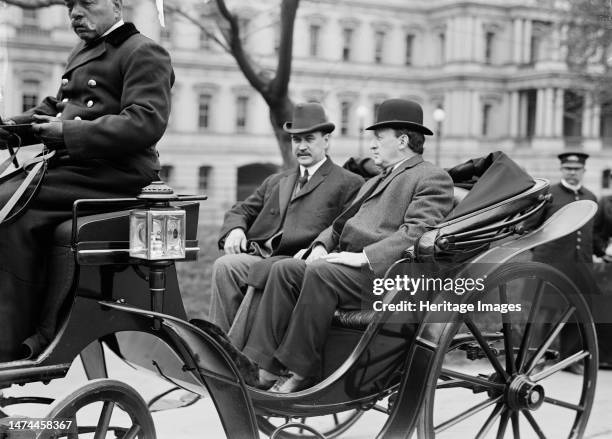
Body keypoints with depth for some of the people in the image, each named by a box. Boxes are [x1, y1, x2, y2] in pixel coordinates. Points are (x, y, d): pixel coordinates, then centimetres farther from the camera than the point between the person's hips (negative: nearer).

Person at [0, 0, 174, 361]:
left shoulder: (144, 53, -3)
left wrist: (69, 134, -19)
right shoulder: (82, 54, 26)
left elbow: (145, 123, -16)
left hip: (116, 174, -9)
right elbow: (55, 107, 30)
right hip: (72, 165, 9)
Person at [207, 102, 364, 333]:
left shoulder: (349, 184, 10)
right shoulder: (276, 182, 30)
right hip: (259, 257, 5)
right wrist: (235, 230, 4)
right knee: (224, 266, -27)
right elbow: (240, 211, 29)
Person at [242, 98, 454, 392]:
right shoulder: (374, 182, 32)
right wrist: (321, 246, 5)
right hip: (346, 266, 8)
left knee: (320, 272, -32)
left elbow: (416, 233, -13)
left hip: (381, 272, -8)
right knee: (284, 269, -15)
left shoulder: (432, 179, 1)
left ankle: (300, 371, -24)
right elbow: (340, 224, 28)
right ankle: (264, 365, -20)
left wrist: (364, 256, -21)